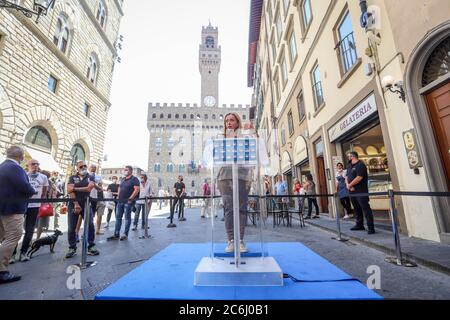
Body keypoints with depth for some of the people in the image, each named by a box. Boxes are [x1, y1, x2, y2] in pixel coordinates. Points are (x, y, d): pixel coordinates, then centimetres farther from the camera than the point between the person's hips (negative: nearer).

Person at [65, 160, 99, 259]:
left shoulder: (91, 177, 7)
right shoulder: (72, 178, 7)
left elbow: (89, 188, -10)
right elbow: (70, 191, -5)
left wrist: (75, 188, -10)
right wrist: (76, 204, -15)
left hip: (86, 204, 0)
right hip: (73, 204, 0)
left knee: (90, 225, -2)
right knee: (71, 227, 2)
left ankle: (91, 246, 9)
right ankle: (72, 248, 16)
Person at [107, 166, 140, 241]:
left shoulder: (134, 179, -8)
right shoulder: (123, 179, 17)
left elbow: (137, 189, -18)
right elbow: (119, 188, 25)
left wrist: (131, 198, -20)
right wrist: (118, 196, 12)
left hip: (128, 202, -8)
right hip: (120, 201, 8)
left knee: (127, 218, 1)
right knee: (118, 217, 9)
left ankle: (125, 235, 10)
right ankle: (116, 235, 17)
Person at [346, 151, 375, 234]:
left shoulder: (360, 165, -12)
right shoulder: (349, 166, 16)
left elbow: (359, 178, -21)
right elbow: (347, 177, 14)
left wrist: (349, 185, -13)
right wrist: (348, 185, -4)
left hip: (361, 191, -9)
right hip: (352, 191, 9)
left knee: (366, 209, -5)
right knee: (357, 209, 16)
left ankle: (371, 227, 1)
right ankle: (359, 225, 26)